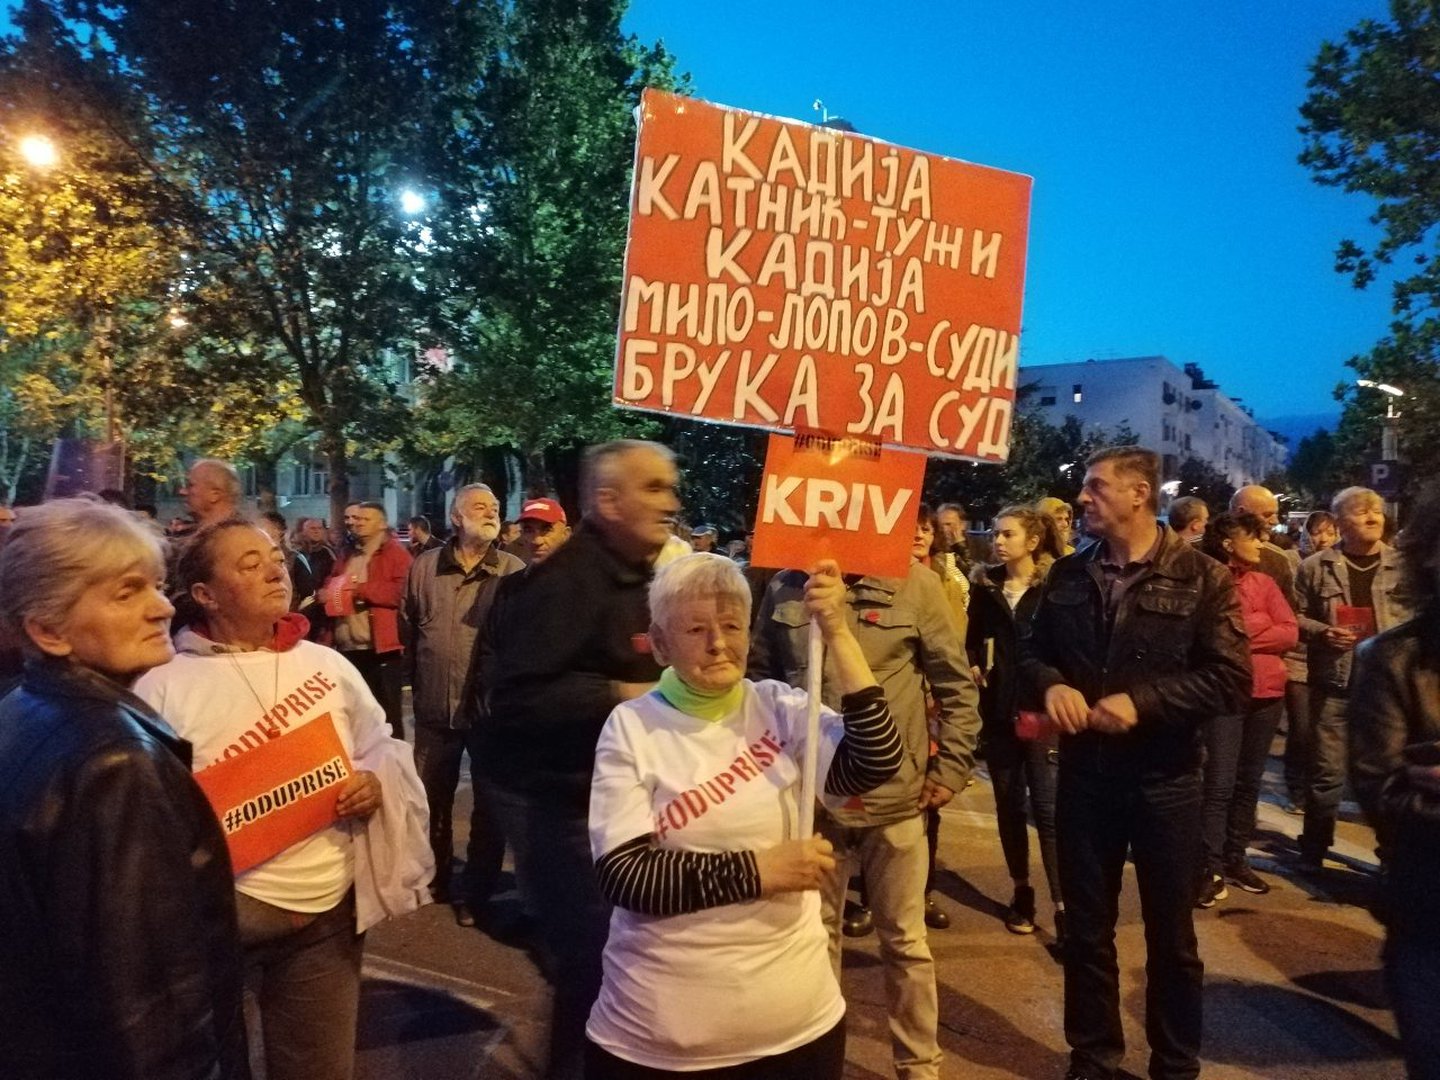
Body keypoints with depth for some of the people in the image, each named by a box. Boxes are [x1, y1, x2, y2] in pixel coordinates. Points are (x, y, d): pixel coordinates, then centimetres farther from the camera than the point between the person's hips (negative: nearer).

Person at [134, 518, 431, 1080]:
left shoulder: (328, 665, 6)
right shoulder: (163, 684, -7)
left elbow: (384, 749, 14)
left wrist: (376, 783, -8)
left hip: (329, 911, 6)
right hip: (220, 913, -5)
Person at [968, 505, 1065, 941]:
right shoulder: (985, 586, 7)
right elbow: (972, 640, 12)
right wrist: (974, 666, -6)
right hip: (998, 711, 4)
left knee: (1048, 808, -5)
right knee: (1009, 804, 12)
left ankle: (1063, 908, 0)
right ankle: (1021, 892, 27)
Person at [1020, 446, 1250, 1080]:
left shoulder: (1202, 577, -7)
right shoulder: (1067, 575, 5)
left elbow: (1231, 679, -12)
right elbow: (1030, 654, 10)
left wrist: (1142, 700, -22)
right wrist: (1049, 685, -12)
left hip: (1164, 780, -3)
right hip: (1083, 775, 3)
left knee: (1171, 936, 15)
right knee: (1086, 930, 15)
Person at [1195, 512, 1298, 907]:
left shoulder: (1264, 582, 9)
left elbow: (1290, 633, 0)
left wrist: (1242, 635, -11)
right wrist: (1261, 624, -8)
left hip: (1267, 692, 6)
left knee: (1249, 782, 12)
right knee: (1219, 783, -7)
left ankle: (1236, 859, 24)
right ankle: (1212, 869, 0)